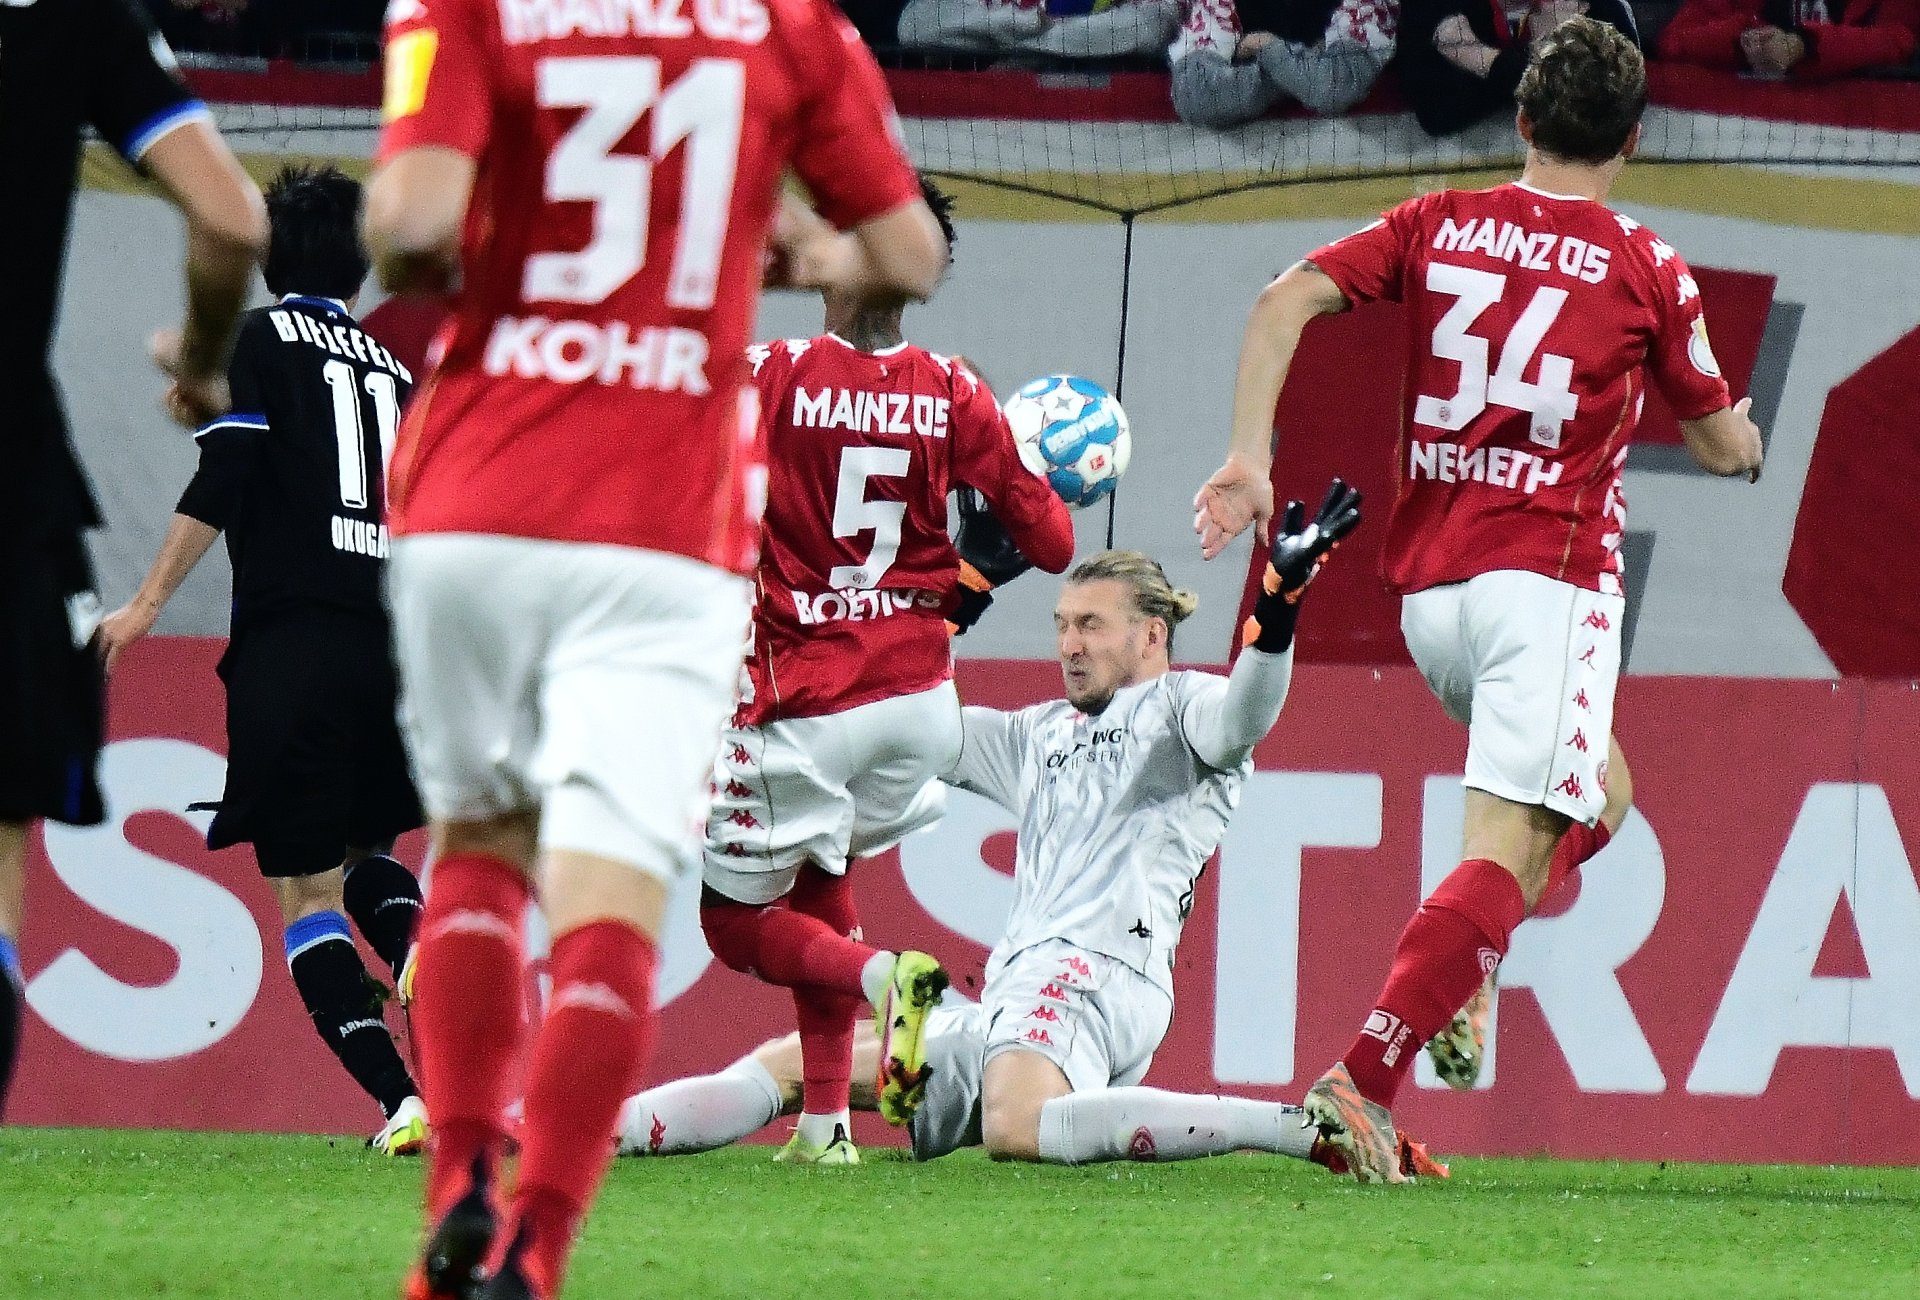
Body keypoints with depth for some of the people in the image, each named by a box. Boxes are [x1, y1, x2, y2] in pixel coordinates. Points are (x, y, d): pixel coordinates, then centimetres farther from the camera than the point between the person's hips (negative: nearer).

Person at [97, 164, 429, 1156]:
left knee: (305, 886, -1)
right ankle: (426, 951, -12)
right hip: (393, 643, 5)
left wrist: (147, 604, -5)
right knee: (362, 851, 22)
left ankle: (400, 1099, -16)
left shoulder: (259, 340, 5)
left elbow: (223, 480, -8)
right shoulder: (389, 365, 20)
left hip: (293, 639, -5)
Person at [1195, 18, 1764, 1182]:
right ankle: (1364, 1079, -29)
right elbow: (1723, 446, 10)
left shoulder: (1438, 225, 10)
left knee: (1597, 793, 26)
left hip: (1428, 585, 6)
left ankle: (1455, 980, 5)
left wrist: (1249, 458, -5)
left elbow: (1287, 301, -3)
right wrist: (1745, 439, 33)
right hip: (1551, 575, -6)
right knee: (1509, 850, -12)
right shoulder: (1645, 267, 1)